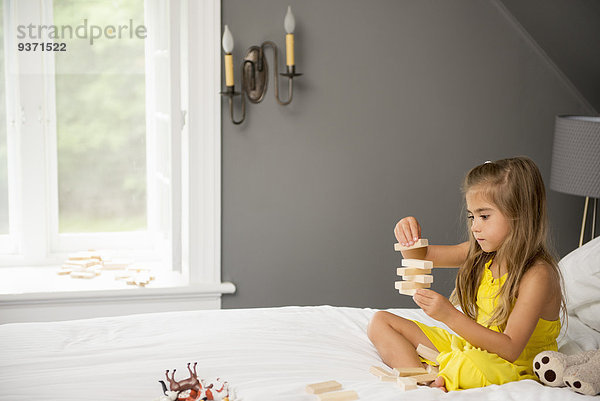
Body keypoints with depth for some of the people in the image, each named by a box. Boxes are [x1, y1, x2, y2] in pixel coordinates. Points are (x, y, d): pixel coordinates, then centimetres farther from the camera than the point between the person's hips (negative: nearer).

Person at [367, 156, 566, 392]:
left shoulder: (538, 275, -22)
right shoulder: (482, 253, 3)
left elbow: (510, 349, -26)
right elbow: (421, 256, 12)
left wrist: (450, 316, -33)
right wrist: (409, 237, -12)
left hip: (507, 368, -9)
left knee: (466, 366, -45)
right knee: (380, 322, 1)